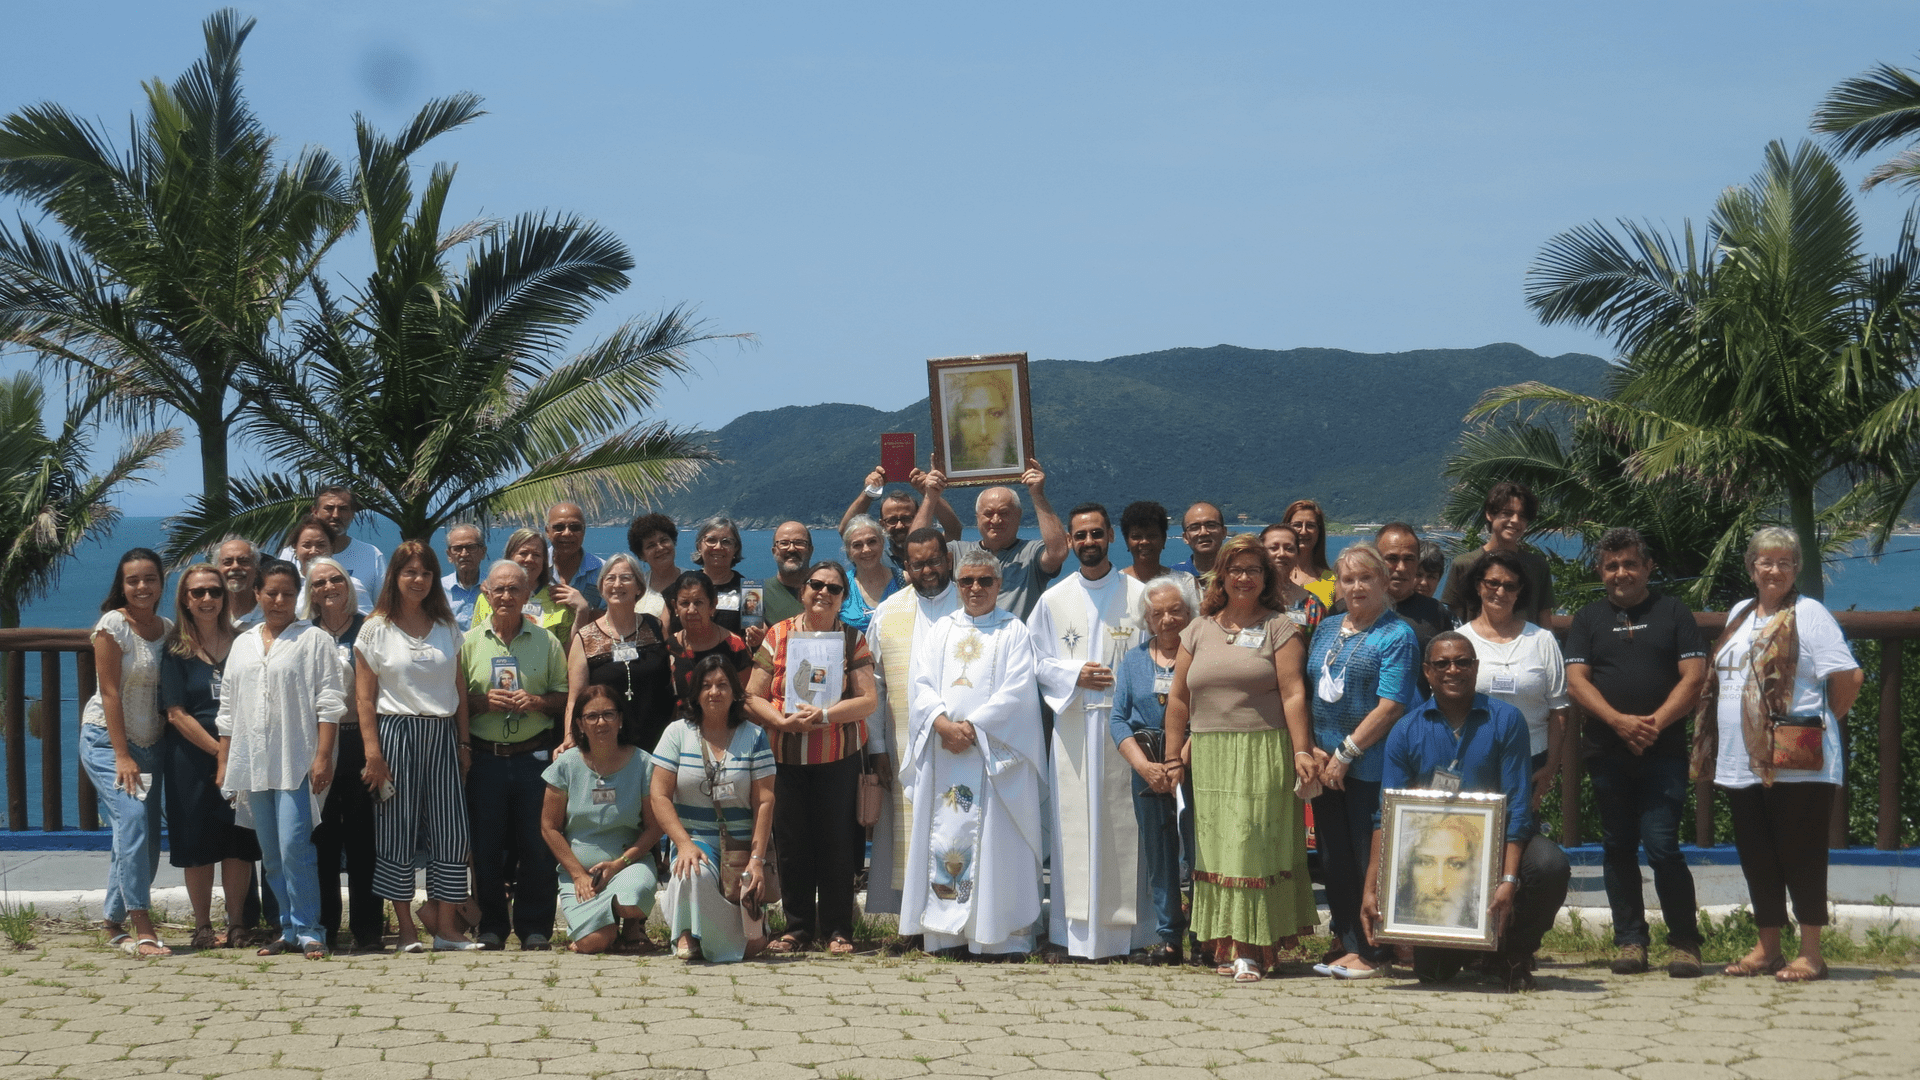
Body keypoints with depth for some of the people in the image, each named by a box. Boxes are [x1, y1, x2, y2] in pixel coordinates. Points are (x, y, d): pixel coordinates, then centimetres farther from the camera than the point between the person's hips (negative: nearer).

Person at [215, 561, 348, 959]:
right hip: (252, 763, 6)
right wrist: (224, 763, 15)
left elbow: (329, 703, -4)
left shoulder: (314, 640, 1)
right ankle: (289, 930, 14)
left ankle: (308, 931, -6)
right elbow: (228, 709, 20)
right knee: (271, 855, 7)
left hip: (297, 763, -5)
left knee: (294, 848, -13)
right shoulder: (243, 644, 17)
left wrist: (323, 757, -12)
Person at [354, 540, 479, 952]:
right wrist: (372, 751, -9)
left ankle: (445, 928, 5)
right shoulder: (376, 629, 2)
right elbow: (364, 696, -2)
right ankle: (406, 928, 5)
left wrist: (464, 743, 9)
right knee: (397, 831, -2)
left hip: (442, 735, 3)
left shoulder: (446, 628, 13)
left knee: (451, 832, -2)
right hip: (396, 733, -3)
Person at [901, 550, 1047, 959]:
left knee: (998, 841, -6)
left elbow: (1017, 690, -5)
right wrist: (943, 724, -12)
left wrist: (973, 726, -14)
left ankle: (1006, 936, -6)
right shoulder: (938, 631, 16)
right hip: (944, 753, 3)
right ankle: (948, 931, 2)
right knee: (945, 837, -1)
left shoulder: (1014, 632, 7)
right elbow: (922, 685, 6)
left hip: (995, 752, -3)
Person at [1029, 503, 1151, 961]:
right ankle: (1071, 931, 2)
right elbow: (1035, 660, 10)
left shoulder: (1138, 596, 5)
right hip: (1072, 725, 1)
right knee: (1073, 824, -1)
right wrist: (1074, 675, -7)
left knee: (1123, 827, -2)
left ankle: (1124, 928, 3)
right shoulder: (1053, 600, 11)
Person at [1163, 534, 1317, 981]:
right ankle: (1225, 944, 8)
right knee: (1217, 849, 3)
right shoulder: (1199, 630, 14)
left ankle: (1253, 948, -8)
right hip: (1209, 757, 4)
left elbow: (1293, 694, -4)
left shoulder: (1279, 628, 3)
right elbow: (1178, 697, 14)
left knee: (1255, 845, -8)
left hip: (1264, 756, -4)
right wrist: (1173, 755, 10)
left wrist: (1302, 752, -12)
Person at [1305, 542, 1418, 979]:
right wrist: (1311, 749, 1)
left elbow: (1390, 708, -13)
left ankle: (1372, 952, 5)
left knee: (1369, 860, -2)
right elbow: (1306, 692, 16)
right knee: (1334, 858, 8)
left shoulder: (1397, 636, -5)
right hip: (1327, 764, 6)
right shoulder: (1327, 629, 15)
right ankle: (1346, 942, 16)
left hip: (1370, 767, -6)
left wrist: (1345, 753, -14)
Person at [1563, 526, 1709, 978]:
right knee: (1618, 849, 6)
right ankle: (1630, 940, 13)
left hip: (1663, 753, -3)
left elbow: (1694, 676, 0)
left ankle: (1684, 943, -1)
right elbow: (1576, 681, 2)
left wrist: (1656, 722, -13)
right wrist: (1620, 721, -13)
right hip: (1607, 752, 3)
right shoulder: (1588, 619, 12)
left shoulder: (1672, 612, 8)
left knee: (1661, 845, -11)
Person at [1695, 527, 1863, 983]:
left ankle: (1810, 954, 4)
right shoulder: (1739, 615, 16)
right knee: (1756, 857, 11)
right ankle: (1767, 948, 20)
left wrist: (1823, 722, -4)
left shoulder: (1808, 614, -7)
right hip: (1742, 762, 7)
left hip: (1797, 765, -7)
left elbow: (1849, 676, -12)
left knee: (1801, 856, -2)